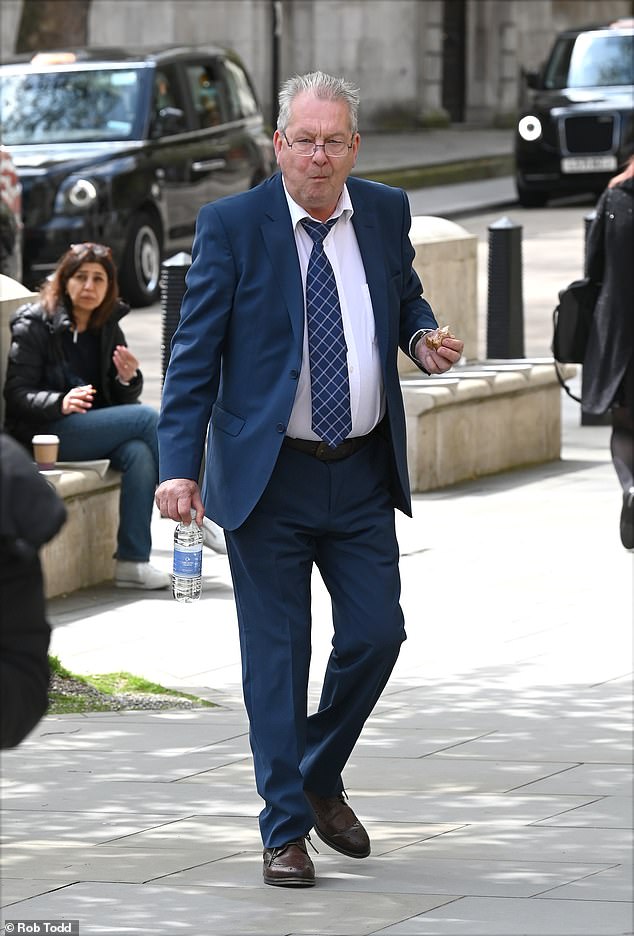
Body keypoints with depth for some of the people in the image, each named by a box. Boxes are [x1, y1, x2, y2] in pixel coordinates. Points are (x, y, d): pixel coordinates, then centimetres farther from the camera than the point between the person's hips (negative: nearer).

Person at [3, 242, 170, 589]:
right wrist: (60, 403, -29)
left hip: (97, 429, 6)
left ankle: (132, 561, -30)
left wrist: (127, 379, -7)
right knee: (147, 418, -24)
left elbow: (123, 403, 17)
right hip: (44, 433, -6)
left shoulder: (107, 327, 14)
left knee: (138, 452, -30)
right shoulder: (34, 324, -3)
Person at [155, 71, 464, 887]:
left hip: (362, 475, 4)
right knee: (276, 656, 1)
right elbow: (194, 354, -8)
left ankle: (321, 779, 28)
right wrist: (178, 466, -16)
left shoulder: (386, 211, 3)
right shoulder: (231, 226, -9)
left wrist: (422, 338, -2)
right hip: (270, 476, -4)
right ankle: (285, 830, 10)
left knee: (376, 634, 3)